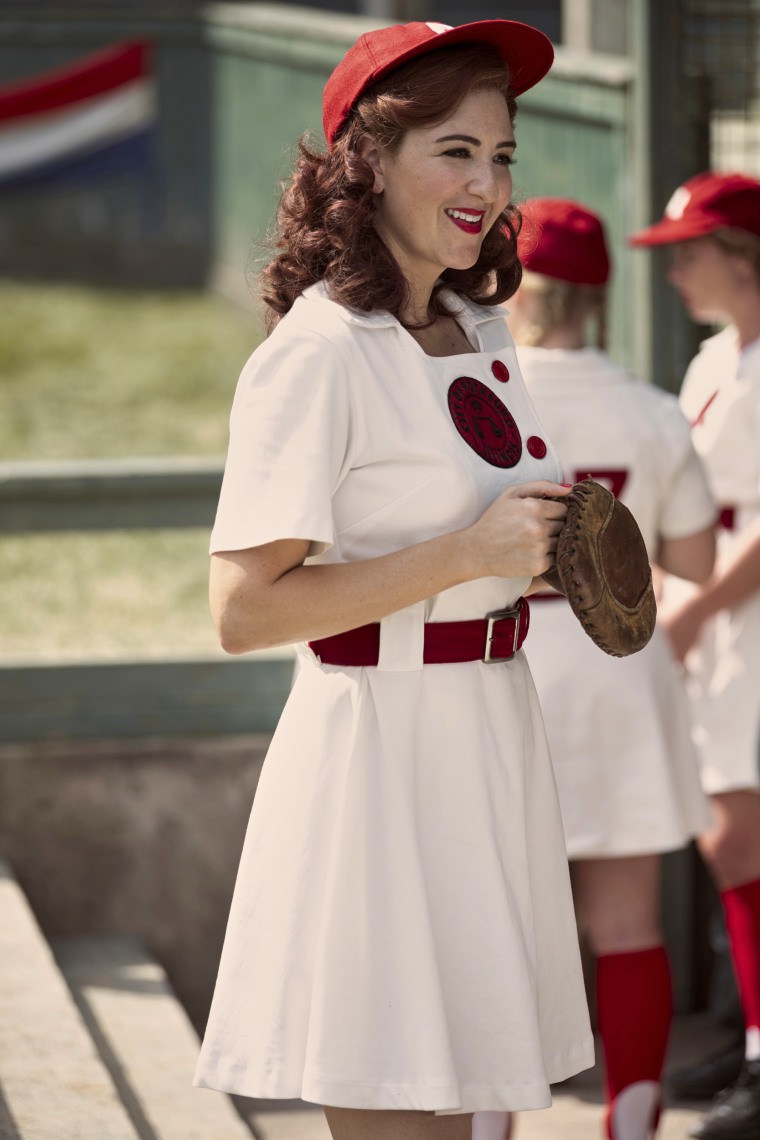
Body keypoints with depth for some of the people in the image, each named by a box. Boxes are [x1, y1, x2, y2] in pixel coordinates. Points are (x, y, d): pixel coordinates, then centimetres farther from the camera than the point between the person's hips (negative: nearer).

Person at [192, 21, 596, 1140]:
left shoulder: (478, 333, 11)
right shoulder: (317, 353, -14)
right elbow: (243, 609, -20)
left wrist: (546, 556, 7)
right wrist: (469, 554, -20)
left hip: (487, 749, 8)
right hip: (378, 753, -8)